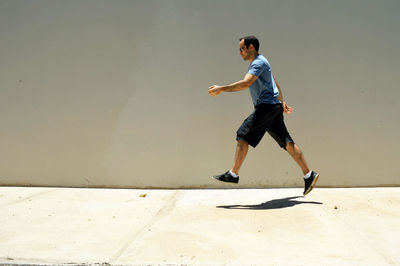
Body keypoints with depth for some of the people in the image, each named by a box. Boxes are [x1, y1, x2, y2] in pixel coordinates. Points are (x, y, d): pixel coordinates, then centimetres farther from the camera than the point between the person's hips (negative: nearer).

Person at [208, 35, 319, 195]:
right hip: (273, 106, 10)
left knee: (243, 136, -10)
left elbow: (245, 83, -24)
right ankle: (309, 175, 7)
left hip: (267, 106, -10)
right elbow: (275, 83, 31)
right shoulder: (258, 63, 23)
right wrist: (282, 102, 34)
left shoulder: (258, 62, -10)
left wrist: (221, 89, -23)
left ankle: (233, 174, -6)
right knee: (286, 142, 7)